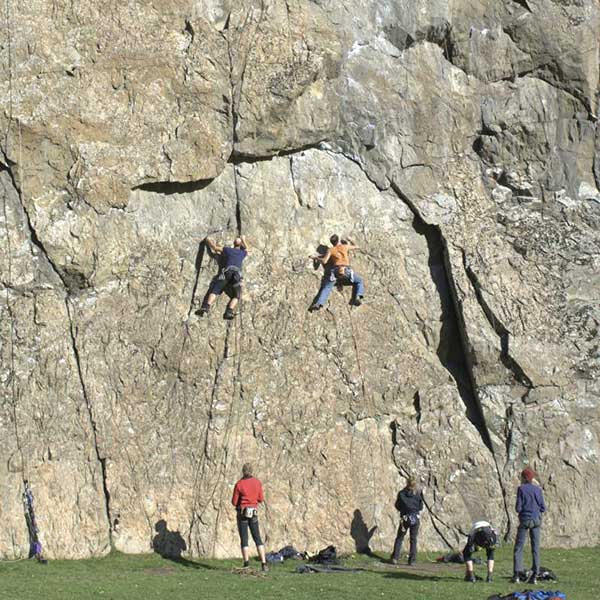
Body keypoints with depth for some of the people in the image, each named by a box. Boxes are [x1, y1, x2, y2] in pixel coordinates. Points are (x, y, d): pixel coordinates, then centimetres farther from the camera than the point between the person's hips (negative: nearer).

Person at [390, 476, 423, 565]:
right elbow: (420, 507, 0)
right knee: (413, 539, 10)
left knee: (399, 538, 12)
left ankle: (395, 558, 4)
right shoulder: (417, 494, -7)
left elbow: (397, 506, 1)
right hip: (415, 518, 0)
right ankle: (412, 560, 7)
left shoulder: (401, 494, -7)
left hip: (405, 518, 0)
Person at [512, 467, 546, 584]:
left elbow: (518, 508, -9)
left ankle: (517, 574, -4)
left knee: (519, 547, 4)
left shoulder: (521, 489, -6)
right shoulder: (538, 489, 2)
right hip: (536, 520, 2)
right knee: (535, 548, 6)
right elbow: (543, 508, 1)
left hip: (524, 520, -2)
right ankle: (534, 575, 3)